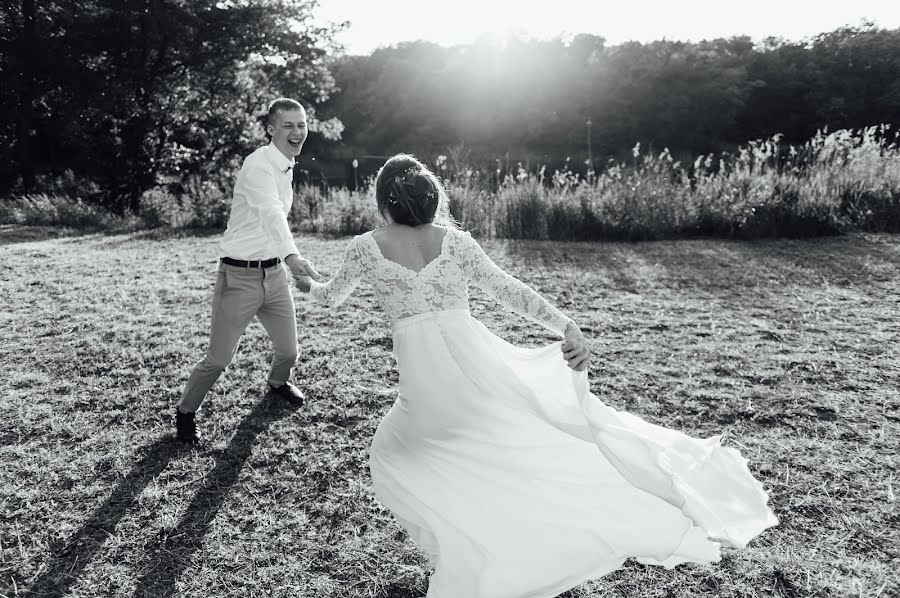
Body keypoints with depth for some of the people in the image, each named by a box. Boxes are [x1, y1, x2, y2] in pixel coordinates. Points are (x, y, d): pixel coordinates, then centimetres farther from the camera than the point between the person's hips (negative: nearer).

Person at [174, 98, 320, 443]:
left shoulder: (287, 167, 10)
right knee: (219, 358, 0)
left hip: (274, 272, 7)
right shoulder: (259, 164, -18)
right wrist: (292, 255, -53)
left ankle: (278, 382, 47)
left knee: (288, 350, 14)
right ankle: (185, 413, 24)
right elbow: (270, 212, -37)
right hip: (240, 276, -7)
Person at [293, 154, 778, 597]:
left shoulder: (365, 247, 5)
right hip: (479, 362, 2)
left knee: (389, 455, 23)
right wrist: (567, 327, -4)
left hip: (425, 387, -1)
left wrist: (309, 284, 45)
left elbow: (331, 297, 23)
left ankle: (460, 555, 15)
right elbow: (509, 290, -1)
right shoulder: (453, 239, 7)